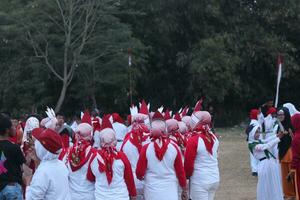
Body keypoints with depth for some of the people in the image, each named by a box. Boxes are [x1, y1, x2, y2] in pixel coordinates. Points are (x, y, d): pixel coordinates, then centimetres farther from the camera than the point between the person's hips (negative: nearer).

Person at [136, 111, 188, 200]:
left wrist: (141, 177, 21)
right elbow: (180, 172, 1)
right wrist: (184, 190, 14)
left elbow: (139, 173, -2)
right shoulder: (174, 148, -5)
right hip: (170, 193, 0)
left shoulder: (146, 148, -7)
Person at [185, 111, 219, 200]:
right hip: (215, 179, 6)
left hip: (200, 181, -6)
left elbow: (188, 163, -12)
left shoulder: (193, 140, -16)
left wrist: (187, 175, 5)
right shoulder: (214, 138, 2)